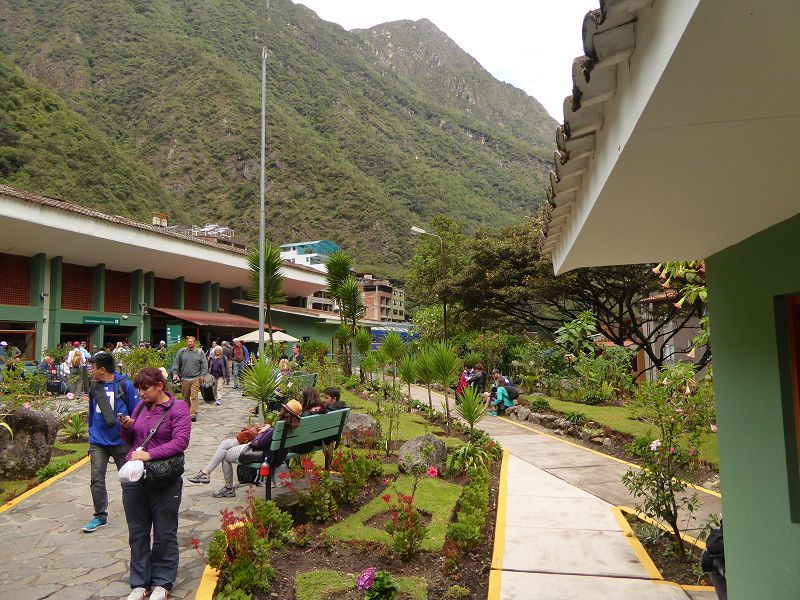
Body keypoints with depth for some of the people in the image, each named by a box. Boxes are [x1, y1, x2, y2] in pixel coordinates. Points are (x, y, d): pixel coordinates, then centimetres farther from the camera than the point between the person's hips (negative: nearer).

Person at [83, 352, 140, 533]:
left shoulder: (125, 385, -10)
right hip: (98, 443, 4)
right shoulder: (94, 387, 6)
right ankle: (100, 516, 15)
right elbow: (92, 414, 16)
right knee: (96, 480, 1)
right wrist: (91, 434, 17)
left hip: (121, 441, -4)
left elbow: (137, 412, -5)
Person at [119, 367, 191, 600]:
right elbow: (129, 440, 17)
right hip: (134, 478, 5)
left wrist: (150, 454, -24)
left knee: (164, 534, 7)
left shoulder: (178, 408, -9)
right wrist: (126, 427, -4)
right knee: (137, 533, 13)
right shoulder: (141, 406, 8)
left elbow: (181, 441, -18)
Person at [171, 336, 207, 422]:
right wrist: (175, 373, -4)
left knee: (194, 396, -9)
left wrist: (203, 375, -5)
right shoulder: (181, 351, 5)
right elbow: (176, 363, 7)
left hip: (196, 378, -2)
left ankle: (193, 413, -11)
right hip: (184, 378, 2)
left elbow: (205, 364, 4)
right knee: (185, 397, 10)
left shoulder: (200, 352, 4)